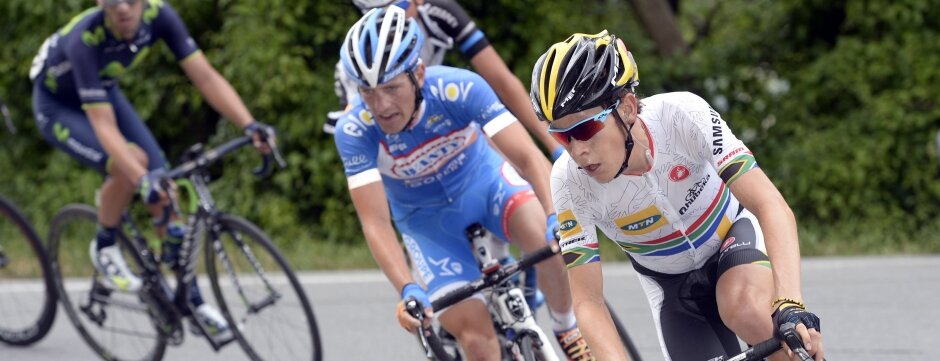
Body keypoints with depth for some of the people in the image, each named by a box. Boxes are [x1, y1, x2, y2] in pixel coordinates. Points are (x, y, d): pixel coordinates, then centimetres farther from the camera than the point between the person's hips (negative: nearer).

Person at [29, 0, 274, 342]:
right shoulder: (86, 39, -39)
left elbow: (205, 76, -25)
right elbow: (103, 125, -42)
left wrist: (250, 125, -39)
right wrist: (142, 180, -55)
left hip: (105, 92, 5)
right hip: (58, 107, -5)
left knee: (163, 187, -6)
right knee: (131, 162, -30)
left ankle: (192, 300, 4)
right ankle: (105, 248, -5)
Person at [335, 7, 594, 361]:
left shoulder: (459, 89, -31)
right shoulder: (354, 131, -28)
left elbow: (529, 157, -34)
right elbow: (376, 223, -31)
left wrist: (556, 218, -51)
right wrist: (408, 289, -46)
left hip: (486, 183, 0)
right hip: (428, 221, 1)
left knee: (545, 238, -33)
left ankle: (566, 328, -7)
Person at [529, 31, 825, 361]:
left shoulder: (681, 115, -33)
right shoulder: (570, 182, -27)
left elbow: (771, 206, -36)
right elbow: (587, 301, -23)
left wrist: (790, 308, -51)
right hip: (671, 285, 2)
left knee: (746, 311, -34)